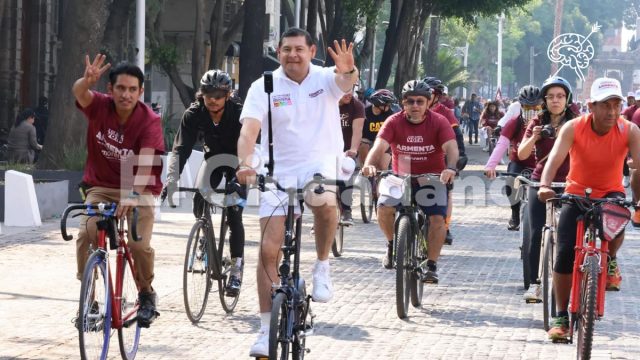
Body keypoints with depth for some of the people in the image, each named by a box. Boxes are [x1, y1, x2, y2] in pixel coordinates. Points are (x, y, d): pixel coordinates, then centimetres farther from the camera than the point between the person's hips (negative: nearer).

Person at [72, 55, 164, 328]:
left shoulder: (149, 121, -18)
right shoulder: (99, 106, -11)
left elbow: (146, 162, -30)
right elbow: (79, 93, -32)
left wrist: (133, 195, -47)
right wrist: (87, 80, -57)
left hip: (138, 191, -2)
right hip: (101, 187, 2)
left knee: (139, 243, -21)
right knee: (86, 234, -24)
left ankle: (146, 295, 8)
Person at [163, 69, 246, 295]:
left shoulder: (238, 114, -29)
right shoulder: (194, 114, -22)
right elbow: (181, 148, -28)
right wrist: (171, 180, -42)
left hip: (236, 163, -3)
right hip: (213, 159, 3)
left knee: (234, 215, -14)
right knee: (199, 205, -15)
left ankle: (236, 270, -7)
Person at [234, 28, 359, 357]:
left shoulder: (325, 79, -4)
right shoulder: (263, 87, -4)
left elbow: (346, 82, -27)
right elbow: (249, 130, -16)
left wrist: (349, 71, -52)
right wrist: (245, 164, -34)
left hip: (320, 164, -1)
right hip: (278, 172, 1)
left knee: (323, 201, -37)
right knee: (268, 249, -4)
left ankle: (322, 268, -11)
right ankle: (267, 329, 7)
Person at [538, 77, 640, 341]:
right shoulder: (573, 128, -18)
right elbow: (555, 158, -31)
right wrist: (545, 185, -50)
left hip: (611, 194, 0)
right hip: (577, 194, 0)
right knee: (565, 253, -10)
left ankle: (610, 261, -3)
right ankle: (561, 317, 3)